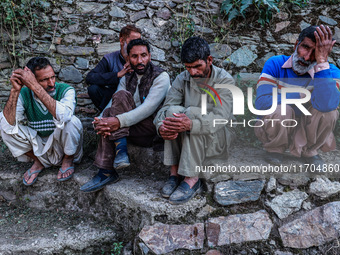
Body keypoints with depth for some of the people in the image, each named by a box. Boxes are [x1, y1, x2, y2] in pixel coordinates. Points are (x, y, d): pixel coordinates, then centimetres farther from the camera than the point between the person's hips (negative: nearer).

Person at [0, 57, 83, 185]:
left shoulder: (65, 91, -19)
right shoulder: (24, 94, -12)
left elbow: (63, 116, -42)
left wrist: (35, 87, -43)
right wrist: (15, 90, -34)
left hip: (62, 146, -2)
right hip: (38, 148, 3)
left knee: (71, 122, -33)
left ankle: (68, 159, 0)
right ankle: (39, 161, 4)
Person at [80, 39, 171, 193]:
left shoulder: (161, 76, -6)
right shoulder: (126, 79, 15)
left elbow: (149, 108, -20)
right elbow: (112, 105, 1)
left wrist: (119, 121, -31)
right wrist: (102, 121, -22)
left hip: (153, 128, -6)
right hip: (136, 131, 6)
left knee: (121, 95, -20)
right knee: (108, 114, -20)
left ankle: (120, 147, -24)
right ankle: (106, 172, -22)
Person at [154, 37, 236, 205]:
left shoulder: (224, 81, -13)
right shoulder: (182, 79, 0)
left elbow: (221, 118, -27)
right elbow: (165, 108, -10)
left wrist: (191, 124, -46)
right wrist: (161, 127, -35)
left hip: (218, 136, -3)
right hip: (189, 139, 4)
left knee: (192, 112, -32)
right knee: (173, 111, -25)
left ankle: (192, 179, -31)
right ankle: (175, 172, -24)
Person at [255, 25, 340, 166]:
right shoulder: (275, 64, -13)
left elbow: (326, 104, -37)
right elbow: (261, 102, -27)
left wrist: (322, 61, -37)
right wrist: (300, 96, -22)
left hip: (306, 131, 1)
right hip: (274, 128, -1)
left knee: (327, 109, -27)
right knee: (281, 110, -33)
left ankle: (309, 151, 2)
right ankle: (274, 149, 0)